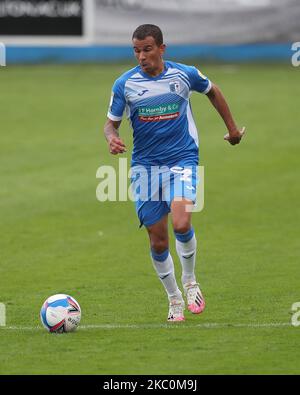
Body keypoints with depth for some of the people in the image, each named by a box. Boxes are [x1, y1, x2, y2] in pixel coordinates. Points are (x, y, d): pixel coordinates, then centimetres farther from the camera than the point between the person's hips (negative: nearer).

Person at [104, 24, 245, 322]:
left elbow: (212, 91, 17)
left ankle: (190, 281, 3)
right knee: (157, 239, 1)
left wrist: (231, 126, 23)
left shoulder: (185, 74, -4)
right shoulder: (125, 84, -4)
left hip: (182, 160, -1)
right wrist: (111, 138, -19)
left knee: (181, 223, -24)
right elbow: (111, 122, 4)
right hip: (145, 165, 1)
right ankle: (174, 299, 22)